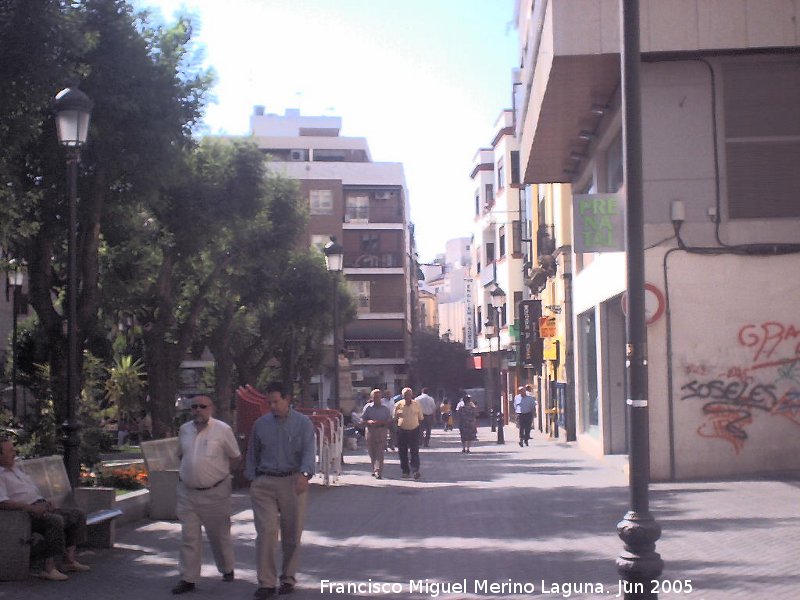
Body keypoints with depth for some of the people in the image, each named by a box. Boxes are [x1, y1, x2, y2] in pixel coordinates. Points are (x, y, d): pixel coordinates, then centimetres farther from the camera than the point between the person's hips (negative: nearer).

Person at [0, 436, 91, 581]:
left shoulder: (16, 468, 23)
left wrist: (45, 501, 10)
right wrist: (30, 507, -28)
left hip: (40, 508, 10)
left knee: (78, 514, 1)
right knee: (56, 521, -35)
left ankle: (69, 561, -1)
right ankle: (49, 569, -29)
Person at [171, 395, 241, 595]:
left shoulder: (223, 429, -9)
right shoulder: (184, 429, 4)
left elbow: (236, 457, 0)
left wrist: (218, 471, 4)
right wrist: (191, 472, 11)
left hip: (215, 492, -3)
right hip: (187, 492, 3)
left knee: (219, 534, 12)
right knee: (189, 537, 2)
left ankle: (227, 570, 32)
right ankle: (188, 579, 8)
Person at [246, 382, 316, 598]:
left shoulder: (303, 423, -1)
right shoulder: (260, 424, 8)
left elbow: (309, 451, -13)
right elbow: (253, 454, 16)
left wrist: (304, 474, -30)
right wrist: (252, 479, 9)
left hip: (293, 482, -1)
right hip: (265, 483, 1)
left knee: (292, 534, 8)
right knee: (265, 532, -8)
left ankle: (288, 578, 24)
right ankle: (266, 582, -3)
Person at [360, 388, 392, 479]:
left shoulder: (385, 408, 6)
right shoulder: (368, 407, 7)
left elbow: (389, 420, 4)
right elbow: (362, 420, 6)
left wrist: (381, 422, -13)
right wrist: (369, 422, -15)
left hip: (381, 431, -2)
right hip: (370, 431, 2)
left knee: (380, 453, -11)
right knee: (372, 452, 8)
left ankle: (378, 472, -17)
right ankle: (374, 470, 23)